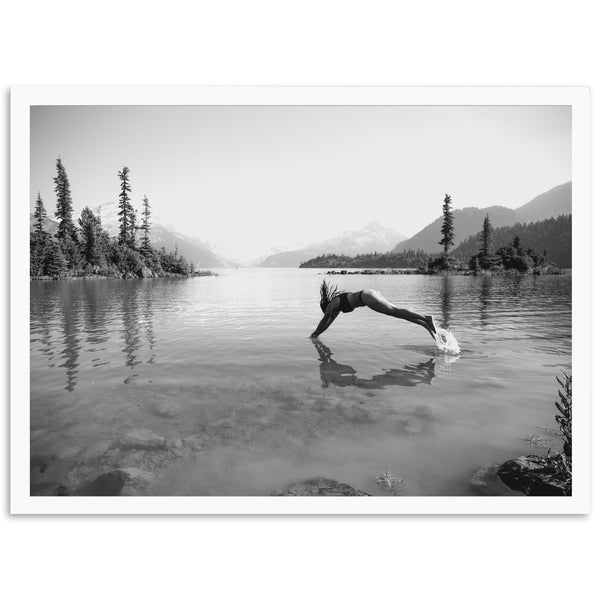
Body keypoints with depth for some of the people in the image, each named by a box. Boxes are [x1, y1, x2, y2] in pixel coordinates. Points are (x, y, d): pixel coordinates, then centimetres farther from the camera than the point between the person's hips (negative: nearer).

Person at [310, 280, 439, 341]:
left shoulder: (331, 304, 7)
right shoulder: (338, 301, 30)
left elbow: (324, 321, 16)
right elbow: (330, 320, 40)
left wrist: (315, 333, 30)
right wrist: (317, 333, 45)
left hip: (367, 297, -8)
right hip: (372, 293, 8)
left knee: (395, 312, -18)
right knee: (398, 313, 2)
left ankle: (426, 318, -29)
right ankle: (427, 326, -3)